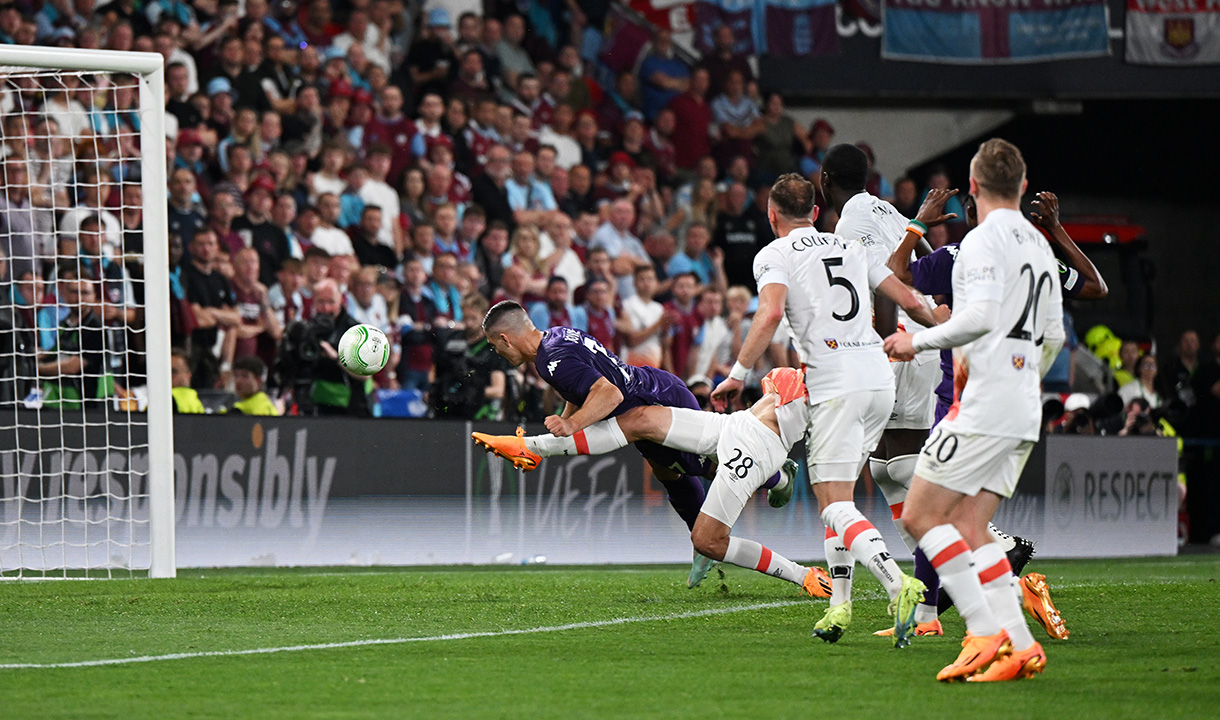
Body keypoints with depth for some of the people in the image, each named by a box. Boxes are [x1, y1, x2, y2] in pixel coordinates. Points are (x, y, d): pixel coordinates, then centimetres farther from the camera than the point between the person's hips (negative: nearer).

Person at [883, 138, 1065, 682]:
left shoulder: (985, 240, -9)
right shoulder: (1039, 245, 17)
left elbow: (981, 316, -22)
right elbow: (1054, 335, 23)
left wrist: (918, 341, -11)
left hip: (986, 407, -9)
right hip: (1024, 411, 9)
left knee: (920, 515, -5)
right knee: (967, 526, 9)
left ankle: (986, 632, -13)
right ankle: (1019, 647, -1)